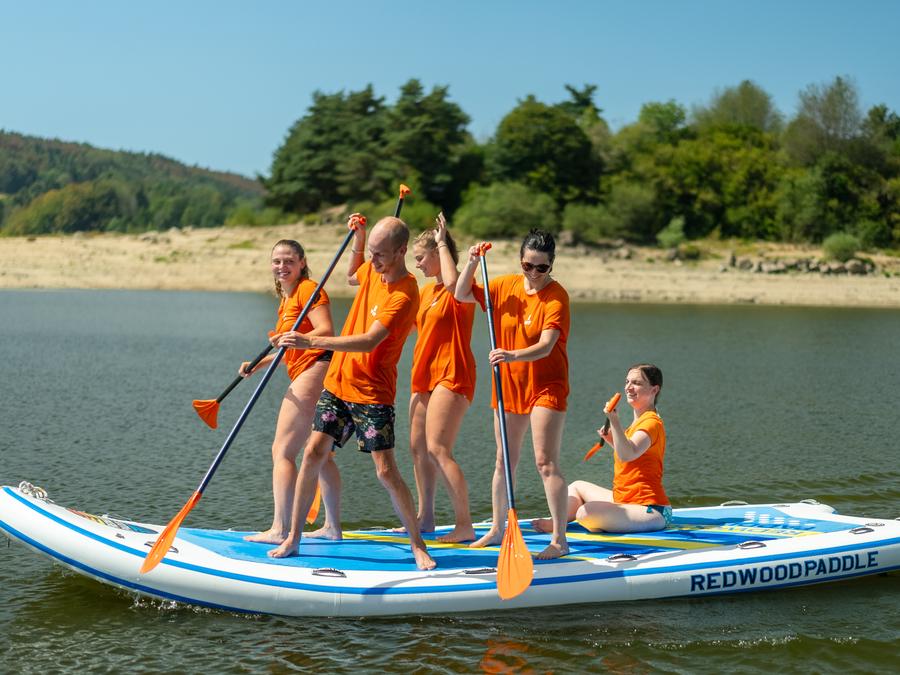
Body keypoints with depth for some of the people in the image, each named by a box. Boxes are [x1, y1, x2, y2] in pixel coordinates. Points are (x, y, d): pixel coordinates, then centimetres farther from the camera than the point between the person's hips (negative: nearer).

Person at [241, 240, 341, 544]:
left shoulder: (308, 289, -8)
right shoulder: (287, 299, 22)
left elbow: (326, 331, -20)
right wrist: (258, 364, 16)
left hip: (314, 371, -11)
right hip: (311, 374, 11)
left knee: (282, 451, -12)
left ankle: (280, 529, -14)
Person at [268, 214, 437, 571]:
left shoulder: (404, 295, -20)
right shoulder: (374, 269, 6)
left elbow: (369, 341, -30)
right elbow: (352, 277, 33)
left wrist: (312, 341, -35)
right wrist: (357, 239, 15)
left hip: (372, 393, -7)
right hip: (338, 381, 7)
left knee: (386, 471, -8)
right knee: (314, 453, 0)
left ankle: (418, 545, 7)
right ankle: (293, 538, 8)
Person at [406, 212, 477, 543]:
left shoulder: (462, 289, -10)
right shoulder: (425, 291, 18)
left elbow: (453, 283, -35)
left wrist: (442, 243, -20)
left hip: (451, 375, -9)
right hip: (424, 375, 9)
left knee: (437, 449, -17)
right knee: (418, 447, 10)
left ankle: (464, 524, -15)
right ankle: (425, 517, 22)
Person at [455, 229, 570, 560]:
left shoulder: (556, 295, -16)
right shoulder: (506, 286, 2)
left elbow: (545, 346, -26)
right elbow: (462, 295, 9)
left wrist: (513, 355, -44)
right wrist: (472, 262, -7)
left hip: (546, 386, -6)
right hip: (509, 386, 6)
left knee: (546, 462, -12)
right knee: (505, 461, 15)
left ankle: (559, 539, -9)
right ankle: (497, 529, 29)